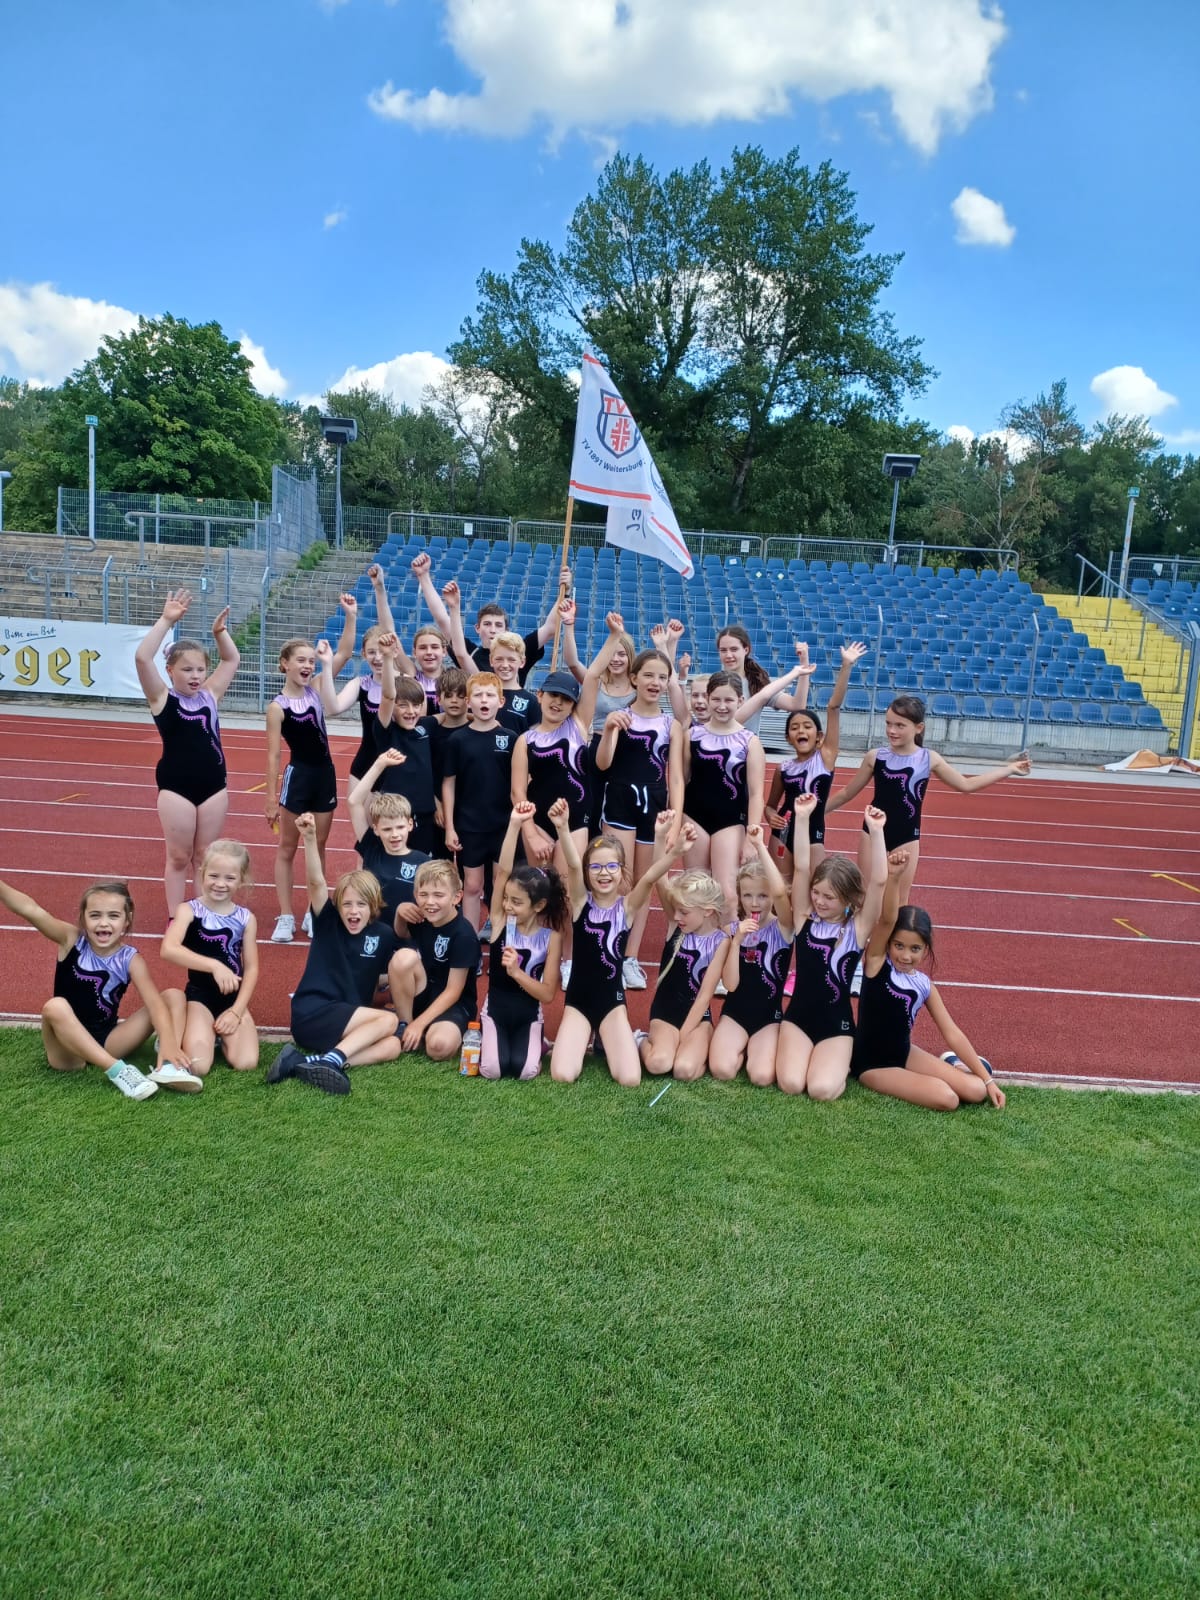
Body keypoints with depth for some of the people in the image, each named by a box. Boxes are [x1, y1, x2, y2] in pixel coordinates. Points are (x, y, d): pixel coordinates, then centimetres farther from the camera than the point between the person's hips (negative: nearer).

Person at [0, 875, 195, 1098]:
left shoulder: (130, 959, -6)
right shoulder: (72, 940, -7)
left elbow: (155, 1003, -20)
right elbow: (30, 910, -25)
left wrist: (168, 1042, -38)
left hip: (105, 1042, 1)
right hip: (68, 1050, -1)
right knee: (55, 1007, -34)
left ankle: (167, 1064, -35)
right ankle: (117, 1070, -36)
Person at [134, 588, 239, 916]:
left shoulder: (209, 695, 6)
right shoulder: (162, 698, -4)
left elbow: (231, 659, 15)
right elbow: (142, 658, -18)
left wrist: (219, 631, -1)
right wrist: (167, 621, -20)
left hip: (214, 785, 3)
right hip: (175, 788, -3)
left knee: (204, 857, 11)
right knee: (178, 857, 6)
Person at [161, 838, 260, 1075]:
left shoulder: (246, 918, 1)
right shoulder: (189, 910, -8)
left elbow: (251, 968, 2)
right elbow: (168, 950, -27)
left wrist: (236, 1011, -8)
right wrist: (214, 965, -36)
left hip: (234, 998, 3)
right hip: (200, 995, -3)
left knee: (246, 1063, -17)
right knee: (197, 1067, -22)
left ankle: (220, 1034, 13)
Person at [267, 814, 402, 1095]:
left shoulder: (383, 935, 5)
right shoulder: (328, 922, -3)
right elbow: (316, 882, -21)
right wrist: (309, 838, -35)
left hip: (351, 1021, 5)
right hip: (311, 1013, -5)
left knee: (392, 1046, -21)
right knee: (387, 1020, -22)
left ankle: (310, 1062, -30)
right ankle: (330, 1060, -33)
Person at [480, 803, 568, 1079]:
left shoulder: (551, 937, -9)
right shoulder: (501, 921, -8)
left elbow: (548, 994, -10)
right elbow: (502, 871, -21)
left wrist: (516, 973, -25)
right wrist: (515, 824, -30)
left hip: (528, 1014, 0)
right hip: (495, 1009, 1)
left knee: (525, 1071, -22)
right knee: (492, 1070, -20)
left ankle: (535, 1043, 12)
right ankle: (489, 1039, 14)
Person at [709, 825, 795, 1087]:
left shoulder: (782, 928, -7)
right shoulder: (734, 929, 1)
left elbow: (780, 892, -30)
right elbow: (730, 984, -8)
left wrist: (760, 846, -29)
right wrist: (737, 940, -19)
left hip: (769, 1015, -1)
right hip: (734, 1012, 2)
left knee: (762, 1076, -23)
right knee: (722, 1069, -23)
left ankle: (755, 1048, 10)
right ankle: (741, 1046, 10)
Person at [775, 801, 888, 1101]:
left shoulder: (857, 928, -7)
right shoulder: (804, 919, -2)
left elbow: (878, 881, -19)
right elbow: (801, 868, -11)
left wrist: (876, 832, -25)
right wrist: (802, 818, -18)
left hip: (836, 1021, -2)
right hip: (798, 1015, 2)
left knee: (821, 1090, -21)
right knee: (790, 1084, -18)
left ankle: (840, 1063, 14)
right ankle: (804, 1054, 16)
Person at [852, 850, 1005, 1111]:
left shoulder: (924, 985, -1)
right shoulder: (876, 962, -14)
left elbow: (953, 1033, 2)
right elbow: (887, 920, -31)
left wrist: (988, 1079, 0)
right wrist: (893, 876, -45)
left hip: (904, 1053, 5)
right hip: (871, 1064, -5)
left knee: (976, 1091, -8)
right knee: (946, 1099, -21)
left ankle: (950, 1063, 22)